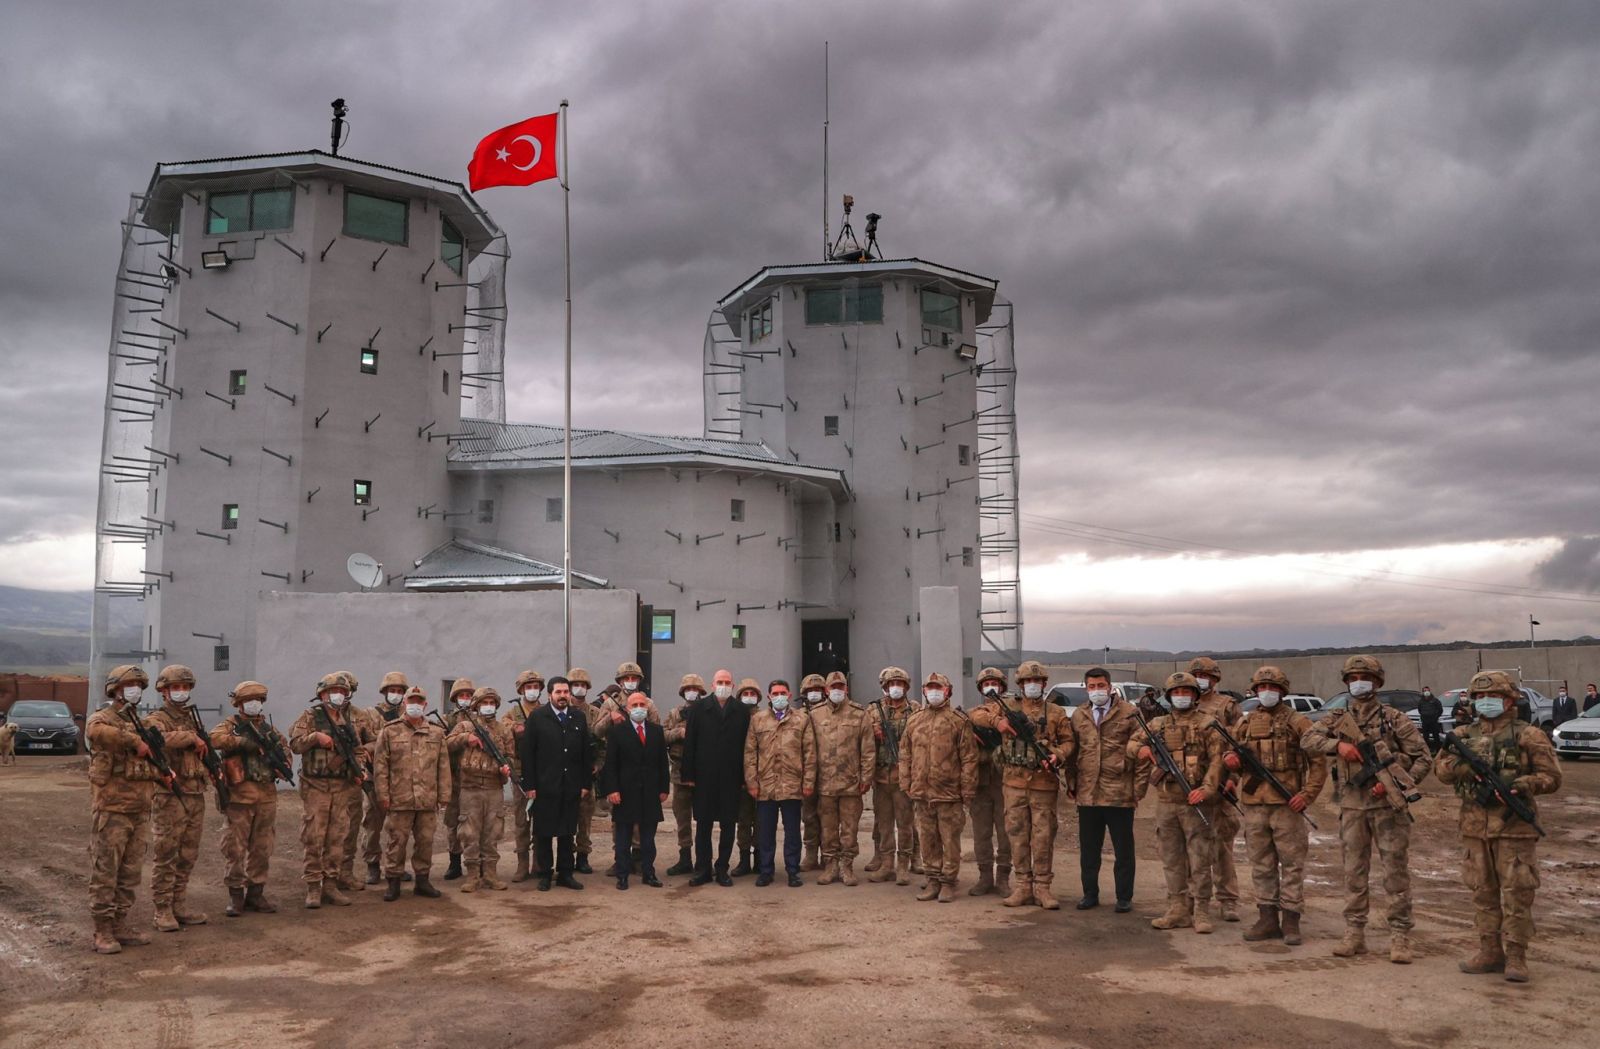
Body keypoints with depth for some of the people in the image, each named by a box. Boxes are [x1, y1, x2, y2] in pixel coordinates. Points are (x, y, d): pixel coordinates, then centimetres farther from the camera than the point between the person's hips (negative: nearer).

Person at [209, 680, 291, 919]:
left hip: (267, 796, 5)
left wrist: (282, 765, 7)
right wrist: (245, 741, -24)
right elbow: (214, 738, -20)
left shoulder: (268, 727, 16)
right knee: (235, 847, -1)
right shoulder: (231, 724, 0)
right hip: (240, 794, -5)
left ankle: (256, 893, 17)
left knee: (262, 848, 9)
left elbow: (284, 746, 26)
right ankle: (235, 895, 8)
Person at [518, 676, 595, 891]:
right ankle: (545, 874, 15)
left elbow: (587, 753, 8)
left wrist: (586, 783, 3)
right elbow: (528, 753, -5)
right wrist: (529, 785, -10)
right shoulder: (537, 717, -2)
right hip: (545, 786, -3)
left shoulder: (579, 719, 7)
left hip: (571, 787, 3)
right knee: (544, 833, 5)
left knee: (568, 832, 8)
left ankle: (565, 873, 17)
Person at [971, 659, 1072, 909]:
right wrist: (996, 721, -12)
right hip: (1014, 783, 1)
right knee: (1017, 835, 5)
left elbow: (1068, 741, 8)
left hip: (1044, 784, -1)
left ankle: (1042, 887, 9)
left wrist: (1058, 755, -12)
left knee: (1044, 837, 1)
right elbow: (977, 714, 5)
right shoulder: (1008, 707, 7)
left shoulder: (1056, 713, 6)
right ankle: (1023, 886, 13)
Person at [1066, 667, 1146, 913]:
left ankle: (1124, 897, 17)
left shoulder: (1129, 714, -2)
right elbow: (1072, 752, 14)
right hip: (1087, 795, 4)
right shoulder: (1077, 716, 10)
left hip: (1120, 794, -3)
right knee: (1088, 849, 11)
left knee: (1123, 850, 6)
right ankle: (1090, 894, 23)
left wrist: (1140, 787, -6)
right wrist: (1072, 785, 9)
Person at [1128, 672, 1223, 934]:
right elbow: (1132, 743, 21)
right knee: (1172, 860, 9)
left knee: (1200, 859, -1)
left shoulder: (1207, 724, -1)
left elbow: (1216, 759, -8)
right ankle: (1177, 910, 16)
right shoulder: (1158, 725, 12)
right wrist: (1142, 749, -2)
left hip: (1196, 801, -4)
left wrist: (1206, 788, -20)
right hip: (1166, 801, 5)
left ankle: (1200, 911, 7)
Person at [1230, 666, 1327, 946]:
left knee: (1292, 864, 1)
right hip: (1254, 804, 5)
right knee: (1261, 866, 10)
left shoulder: (1296, 721, -1)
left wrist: (1308, 794, -13)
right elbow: (1238, 759, 23)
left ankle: (1290, 921, 7)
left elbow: (1318, 760, -4)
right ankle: (1267, 919, 18)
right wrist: (1230, 759, -1)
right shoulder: (1246, 723, 12)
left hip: (1286, 804, -5)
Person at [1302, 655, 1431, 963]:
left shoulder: (1394, 719, 0)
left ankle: (1400, 936, 6)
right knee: (1354, 872, 8)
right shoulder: (1339, 720, 9)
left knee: (1396, 871, -1)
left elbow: (1422, 758, -1)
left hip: (1388, 804, -3)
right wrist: (1337, 744, -17)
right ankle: (1354, 933, 14)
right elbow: (1308, 740, 0)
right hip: (1351, 805, 3)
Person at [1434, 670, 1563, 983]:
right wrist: (1458, 763, -15)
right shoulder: (1465, 736, 11)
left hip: (1514, 828, -5)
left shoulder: (1528, 736, -2)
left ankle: (1515, 956, 7)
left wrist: (1525, 784, -21)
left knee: (1516, 893, -2)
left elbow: (1552, 777, -4)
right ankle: (1490, 951, 20)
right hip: (1476, 828, 5)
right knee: (1483, 893, 11)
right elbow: (1441, 769, 6)